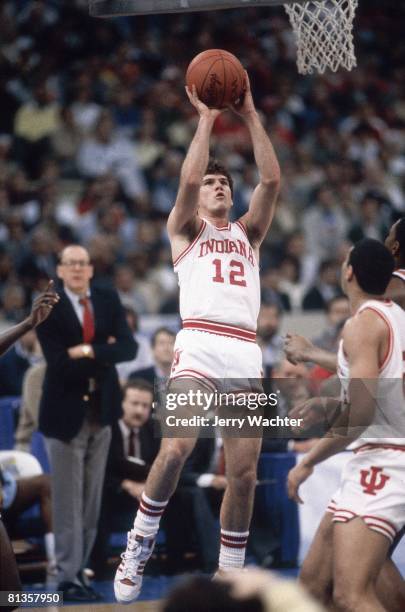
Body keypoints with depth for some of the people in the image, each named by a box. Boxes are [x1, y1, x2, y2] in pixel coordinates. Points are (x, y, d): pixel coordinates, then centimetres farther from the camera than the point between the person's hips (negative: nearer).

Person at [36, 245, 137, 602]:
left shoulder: (109, 301, 6)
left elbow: (128, 348, -4)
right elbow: (59, 362, -15)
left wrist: (90, 351, -18)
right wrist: (105, 353, -10)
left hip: (101, 411, 5)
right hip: (66, 412, -5)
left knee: (92, 500, 9)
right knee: (68, 501, -3)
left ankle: (79, 569, 15)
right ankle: (68, 576, 1)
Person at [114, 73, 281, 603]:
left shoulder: (248, 232, 27)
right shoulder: (185, 229, 18)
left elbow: (271, 179, 12)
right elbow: (188, 178, -1)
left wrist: (250, 115, 10)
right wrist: (206, 119, 6)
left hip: (246, 354, 4)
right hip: (200, 345, -4)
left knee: (244, 473, -1)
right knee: (176, 448, -25)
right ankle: (140, 542, -6)